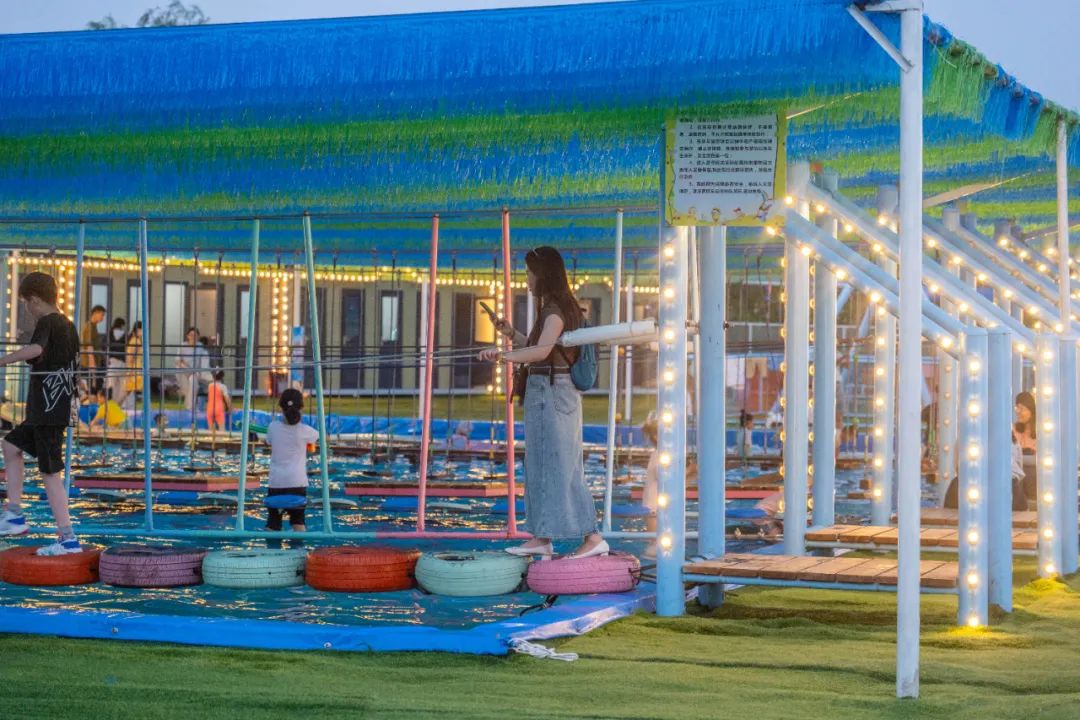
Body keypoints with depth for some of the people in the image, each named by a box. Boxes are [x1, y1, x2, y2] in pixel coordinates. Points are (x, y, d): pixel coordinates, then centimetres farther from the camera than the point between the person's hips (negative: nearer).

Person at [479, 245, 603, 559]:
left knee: (560, 466, -9)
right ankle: (542, 539, 19)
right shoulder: (555, 307, 15)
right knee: (541, 465, 13)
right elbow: (538, 351, 24)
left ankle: (593, 538, -9)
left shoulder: (556, 309, -16)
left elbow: (542, 350, -32)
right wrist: (511, 333, 16)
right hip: (544, 394, 10)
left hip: (553, 393, -10)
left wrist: (503, 356, -41)